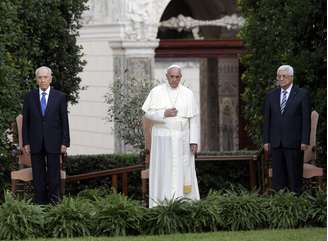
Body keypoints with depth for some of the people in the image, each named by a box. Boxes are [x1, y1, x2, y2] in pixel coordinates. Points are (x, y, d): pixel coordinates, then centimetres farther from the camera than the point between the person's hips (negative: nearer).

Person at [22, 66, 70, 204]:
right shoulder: (30, 97, 6)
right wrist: (26, 142, 0)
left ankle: (53, 202, 6)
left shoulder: (60, 97, 4)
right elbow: (25, 121, 6)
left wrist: (64, 142, -3)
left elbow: (64, 121, 3)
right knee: (38, 176, 3)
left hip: (53, 142, -1)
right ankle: (40, 203, 8)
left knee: (54, 174, 0)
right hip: (35, 143, 1)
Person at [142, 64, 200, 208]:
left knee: (183, 171, 1)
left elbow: (194, 119, 2)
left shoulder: (188, 94, 4)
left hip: (182, 140, 1)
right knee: (162, 171, -1)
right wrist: (164, 114, -16)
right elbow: (147, 112, -1)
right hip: (162, 139, -1)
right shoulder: (156, 92, 2)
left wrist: (194, 141, -4)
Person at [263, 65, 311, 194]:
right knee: (278, 175, 4)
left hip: (294, 142, -3)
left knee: (294, 174, -1)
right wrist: (266, 140, 5)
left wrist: (304, 141, -8)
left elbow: (306, 119, -3)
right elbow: (267, 119, 12)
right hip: (276, 143, 4)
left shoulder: (302, 94, 0)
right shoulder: (271, 96, 12)